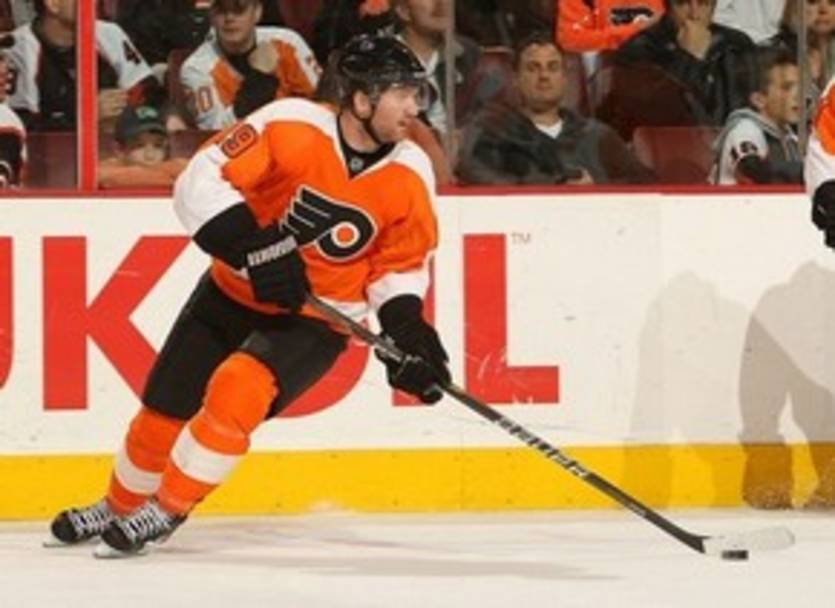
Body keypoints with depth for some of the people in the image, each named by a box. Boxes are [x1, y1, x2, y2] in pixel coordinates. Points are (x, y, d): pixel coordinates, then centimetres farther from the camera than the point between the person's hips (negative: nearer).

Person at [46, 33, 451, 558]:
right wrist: (254, 249, -33)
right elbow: (201, 182, -23)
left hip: (316, 318, 0)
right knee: (166, 407, 7)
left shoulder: (409, 176, -12)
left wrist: (407, 332, -14)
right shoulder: (291, 126, -22)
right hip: (235, 292, 0)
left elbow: (401, 266, 1)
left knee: (237, 391, -26)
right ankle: (119, 508, 34)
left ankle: (166, 512, -10)